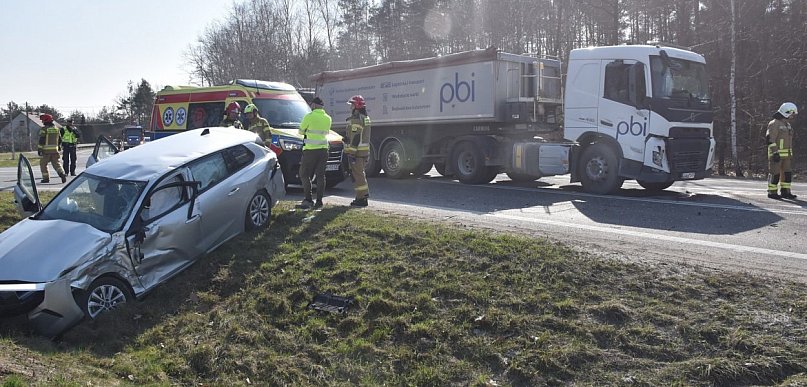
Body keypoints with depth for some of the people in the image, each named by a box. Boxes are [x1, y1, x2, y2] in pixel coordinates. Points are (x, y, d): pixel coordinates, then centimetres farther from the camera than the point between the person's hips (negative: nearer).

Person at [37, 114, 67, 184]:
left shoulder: (44, 129, -8)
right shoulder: (56, 129, 11)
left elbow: (41, 140, -12)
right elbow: (59, 140, 17)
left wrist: (39, 149, -9)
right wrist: (58, 147, 30)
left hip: (46, 150, -5)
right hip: (55, 150, 5)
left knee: (43, 164, 9)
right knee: (56, 163, 6)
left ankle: (46, 178, 9)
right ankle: (62, 174, -16)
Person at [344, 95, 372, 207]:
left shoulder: (356, 119, -16)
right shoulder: (366, 118, 16)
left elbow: (355, 138, -22)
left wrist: (351, 153, -21)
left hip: (356, 152, -10)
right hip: (365, 151, 10)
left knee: (357, 175, -5)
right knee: (360, 173, 21)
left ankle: (361, 199, -3)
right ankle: (365, 193, 29)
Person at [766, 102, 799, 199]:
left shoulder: (787, 125, 15)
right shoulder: (774, 124, -14)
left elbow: (787, 140, 21)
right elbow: (770, 140, -20)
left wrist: (790, 154, 20)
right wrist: (775, 153, -25)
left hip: (785, 154, 9)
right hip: (775, 154, -9)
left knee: (787, 173, 6)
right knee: (775, 173, -5)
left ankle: (785, 192, 12)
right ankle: (772, 193, 2)